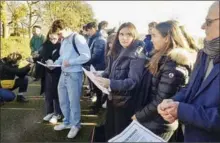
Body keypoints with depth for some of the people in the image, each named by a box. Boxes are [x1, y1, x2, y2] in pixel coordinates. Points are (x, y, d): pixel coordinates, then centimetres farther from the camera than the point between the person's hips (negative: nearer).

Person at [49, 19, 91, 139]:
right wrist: (55, 63, 3)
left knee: (73, 101, 5)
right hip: (63, 74, 8)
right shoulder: (63, 40, 14)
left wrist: (70, 62, -22)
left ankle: (75, 125, 22)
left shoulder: (77, 38, -14)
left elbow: (86, 56, -21)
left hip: (74, 75, -8)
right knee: (63, 101, 17)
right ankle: (67, 122, 35)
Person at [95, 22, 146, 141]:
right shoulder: (119, 51, 8)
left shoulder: (137, 54, -16)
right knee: (109, 131, 21)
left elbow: (133, 81, -25)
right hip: (112, 98, 7)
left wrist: (110, 83, -34)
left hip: (125, 102, -7)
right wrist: (102, 78, -5)